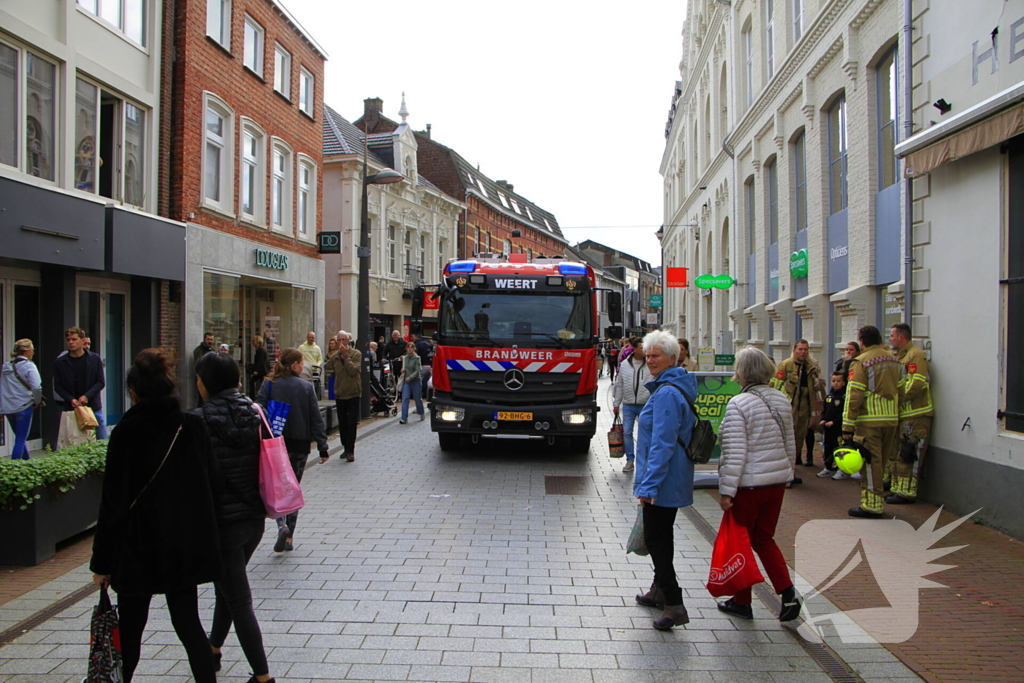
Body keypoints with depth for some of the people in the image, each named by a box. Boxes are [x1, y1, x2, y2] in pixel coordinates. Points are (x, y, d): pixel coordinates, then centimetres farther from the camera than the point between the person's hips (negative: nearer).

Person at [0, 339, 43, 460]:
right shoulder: (29, 366, -10)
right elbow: (36, 387, -20)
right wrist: (37, 402, -5)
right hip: (23, 407, -6)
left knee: (20, 438, 21)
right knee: (20, 440, 0)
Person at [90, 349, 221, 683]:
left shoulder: (127, 432, -13)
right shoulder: (193, 426, -2)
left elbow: (114, 500, -11)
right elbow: (209, 484, 3)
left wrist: (103, 560, -3)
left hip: (140, 546, -3)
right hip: (186, 546, 4)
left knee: (130, 629, 13)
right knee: (188, 622, 11)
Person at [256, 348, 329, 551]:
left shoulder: (269, 386, -4)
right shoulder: (306, 387, -4)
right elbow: (316, 419, -3)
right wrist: (323, 448, 0)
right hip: (300, 445, 1)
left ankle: (282, 526, -14)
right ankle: (289, 537, 16)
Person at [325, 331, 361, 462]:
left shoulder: (356, 354, -7)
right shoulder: (334, 357, 7)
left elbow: (353, 370, -20)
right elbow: (330, 371, 22)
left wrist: (346, 356, -20)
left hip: (353, 394, -5)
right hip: (339, 394, 5)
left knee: (351, 423, -6)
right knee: (342, 424, 11)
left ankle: (350, 451, -2)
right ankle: (346, 448, 23)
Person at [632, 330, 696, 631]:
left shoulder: (667, 393, -22)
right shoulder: (675, 387, 11)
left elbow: (661, 444, -26)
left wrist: (649, 484, -25)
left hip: (663, 481, -10)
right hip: (671, 480, 10)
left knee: (655, 538, -4)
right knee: (661, 535, 20)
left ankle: (674, 605, -2)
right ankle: (660, 590, 34)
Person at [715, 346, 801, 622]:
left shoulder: (739, 404, -17)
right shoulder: (782, 400, 5)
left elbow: (735, 453, -20)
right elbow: (790, 444, 12)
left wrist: (726, 491, -16)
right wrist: (787, 473, 24)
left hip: (748, 484, -6)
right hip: (777, 480, 7)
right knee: (764, 539, 18)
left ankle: (742, 602, 20)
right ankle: (788, 593, 4)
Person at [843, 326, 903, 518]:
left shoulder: (861, 362, -10)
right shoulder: (895, 361, 11)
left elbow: (854, 396, -14)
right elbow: (900, 392, 14)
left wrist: (848, 427, -12)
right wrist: (896, 419, 20)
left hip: (869, 421, -6)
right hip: (892, 420, 7)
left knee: (870, 462, 0)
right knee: (881, 461, 15)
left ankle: (871, 505, 3)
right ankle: (877, 501, 23)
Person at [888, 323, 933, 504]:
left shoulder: (915, 356, -12)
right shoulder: (899, 356, 19)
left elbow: (917, 384, -22)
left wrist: (898, 397, -15)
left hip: (915, 416, -10)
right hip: (902, 414, 10)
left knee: (907, 455, -6)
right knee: (896, 454, 13)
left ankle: (907, 492, -1)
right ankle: (898, 488, 21)